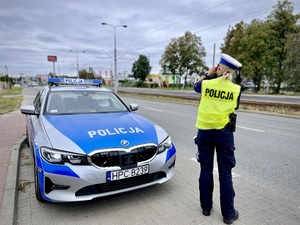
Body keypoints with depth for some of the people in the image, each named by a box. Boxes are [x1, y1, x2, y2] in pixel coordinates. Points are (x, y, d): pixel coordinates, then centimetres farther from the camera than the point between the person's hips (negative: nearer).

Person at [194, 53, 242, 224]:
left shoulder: (206, 84, -4)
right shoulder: (236, 89, -5)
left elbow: (196, 86, 19)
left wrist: (208, 74, 19)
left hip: (205, 131, 1)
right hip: (224, 133, 0)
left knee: (206, 170, 12)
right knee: (225, 173, 8)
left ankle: (206, 207, 27)